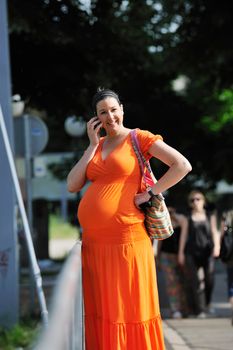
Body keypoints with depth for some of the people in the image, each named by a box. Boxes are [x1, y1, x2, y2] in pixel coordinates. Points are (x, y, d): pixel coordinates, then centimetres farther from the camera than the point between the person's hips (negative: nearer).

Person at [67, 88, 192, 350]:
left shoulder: (139, 138, 0)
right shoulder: (96, 146, 16)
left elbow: (183, 165, -9)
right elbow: (72, 186, 5)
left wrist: (150, 193, -10)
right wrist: (93, 145, 4)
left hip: (125, 240, -6)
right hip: (93, 242, 6)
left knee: (130, 313, -2)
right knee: (102, 314, 8)